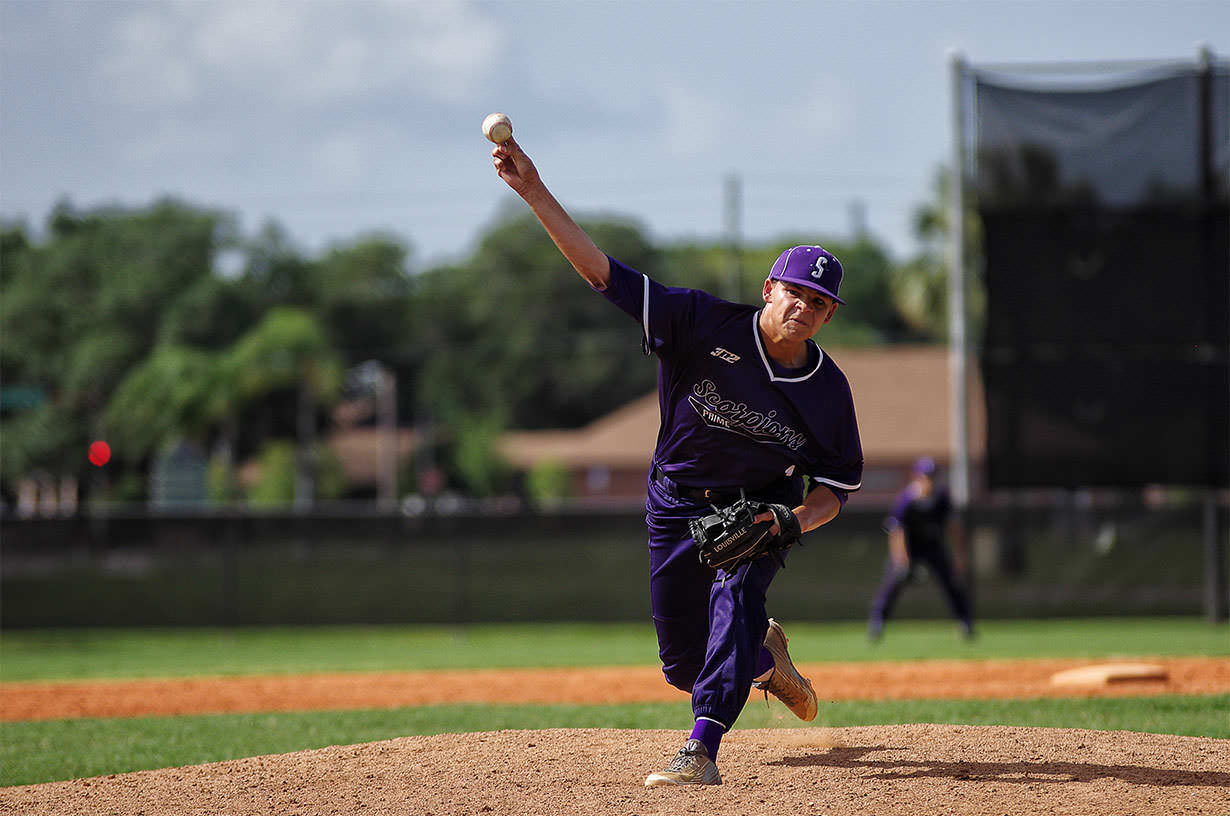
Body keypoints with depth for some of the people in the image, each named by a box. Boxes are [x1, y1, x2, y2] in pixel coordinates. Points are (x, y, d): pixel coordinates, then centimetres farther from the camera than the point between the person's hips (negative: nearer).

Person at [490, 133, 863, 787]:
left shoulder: (828, 390, -15)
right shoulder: (706, 324, -21)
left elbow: (836, 486, -3)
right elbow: (602, 272, -26)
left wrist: (798, 519, -27)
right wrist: (534, 193, -36)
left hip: (761, 506, -1)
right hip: (678, 504, 1)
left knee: (735, 596, -32)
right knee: (683, 664, 6)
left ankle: (702, 749, -39)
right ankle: (764, 655, 43)